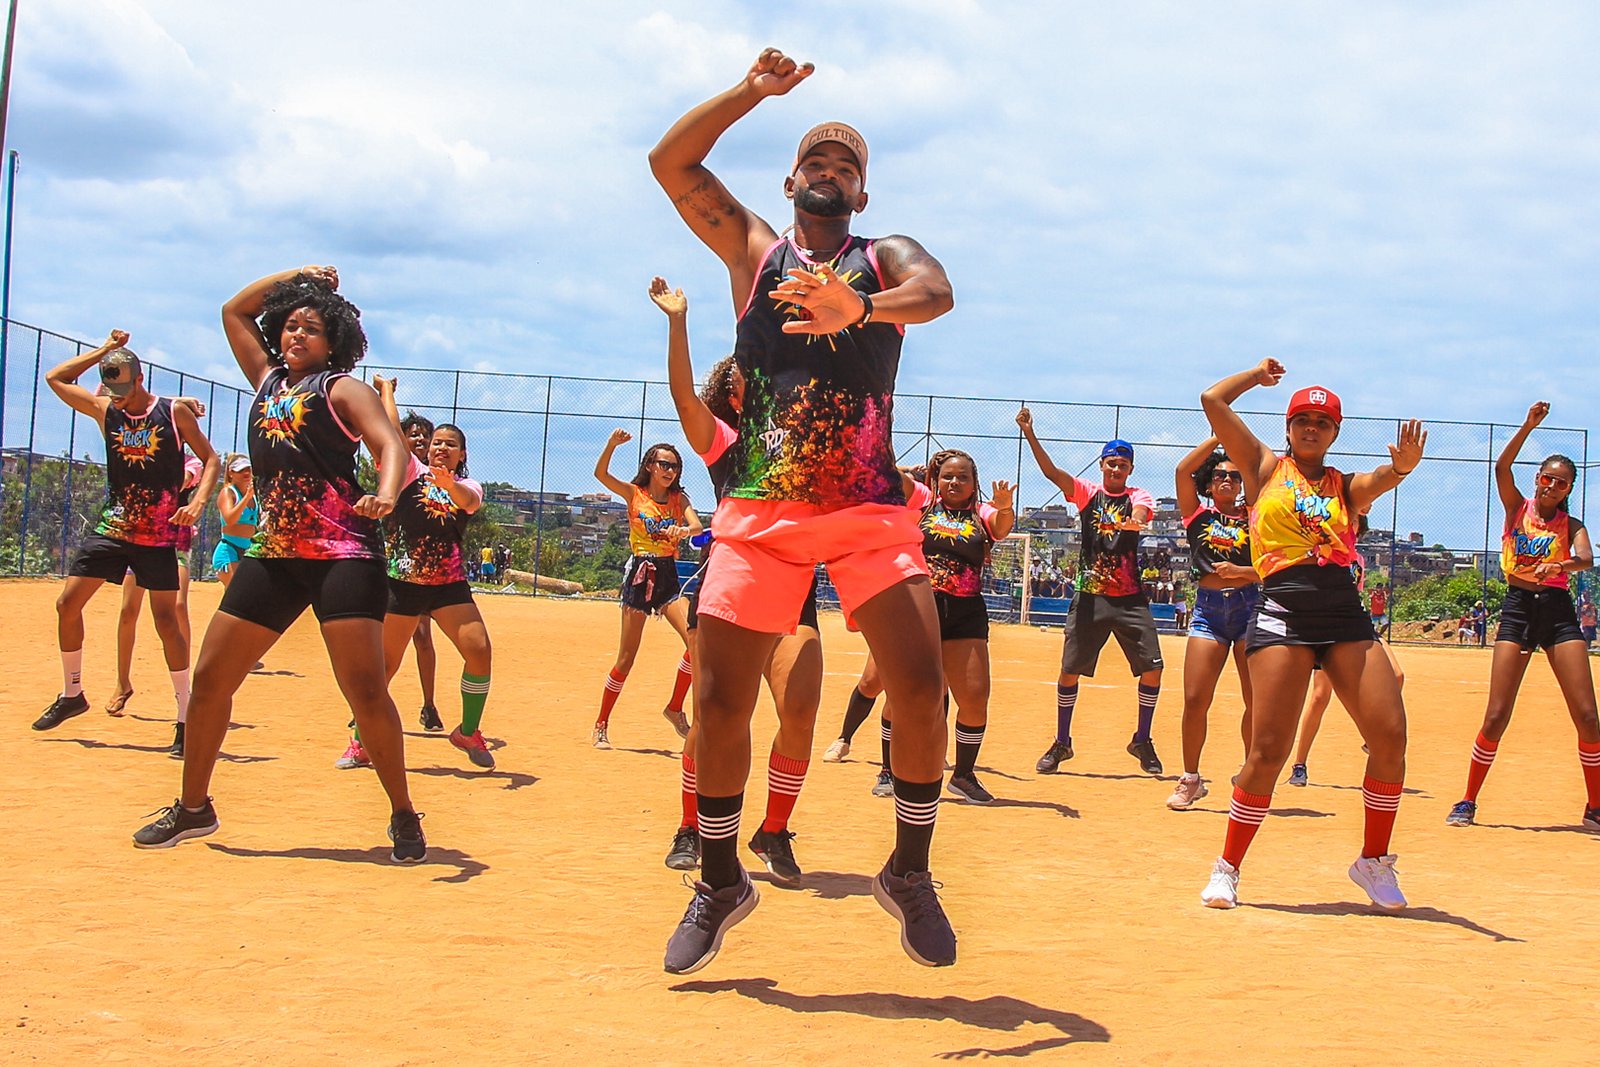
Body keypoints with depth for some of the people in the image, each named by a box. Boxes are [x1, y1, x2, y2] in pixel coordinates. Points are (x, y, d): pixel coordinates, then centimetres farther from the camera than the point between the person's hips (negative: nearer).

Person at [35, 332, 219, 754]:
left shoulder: (175, 413, -5)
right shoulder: (106, 411, 5)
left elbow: (211, 459, -2)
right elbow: (55, 377, 10)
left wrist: (197, 504, -17)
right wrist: (105, 350, 5)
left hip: (158, 533, -4)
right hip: (112, 528, 4)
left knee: (166, 618, -8)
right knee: (67, 603, 1)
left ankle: (186, 716, -2)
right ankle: (72, 694, 19)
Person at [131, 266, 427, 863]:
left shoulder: (342, 389, 3)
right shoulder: (267, 380, 21)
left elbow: (391, 445, -12)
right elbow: (235, 310, 33)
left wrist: (385, 495, -33)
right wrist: (295, 277, 25)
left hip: (343, 552, -7)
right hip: (272, 555, 7)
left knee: (365, 689, -15)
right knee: (209, 679, 5)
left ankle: (404, 818, -4)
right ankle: (193, 808, 20)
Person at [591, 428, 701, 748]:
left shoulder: (679, 498, 9)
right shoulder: (634, 493, 2)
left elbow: (697, 525, -9)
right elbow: (600, 473, -14)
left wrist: (685, 530, -32)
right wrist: (612, 444, -30)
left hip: (669, 577, 3)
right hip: (640, 574, -3)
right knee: (626, 658, 0)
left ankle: (675, 709, 1)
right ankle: (601, 725, 14)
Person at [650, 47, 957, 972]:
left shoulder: (886, 258, 11)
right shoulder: (753, 250, 16)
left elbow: (937, 291, -15)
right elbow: (671, 162, 4)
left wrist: (859, 308, -36)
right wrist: (755, 91, -2)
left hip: (871, 512, -1)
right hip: (761, 511, 1)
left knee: (921, 689, -12)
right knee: (721, 700, -2)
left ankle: (910, 874, 8)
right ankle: (721, 882, 17)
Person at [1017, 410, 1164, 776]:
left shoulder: (1138, 497, 6)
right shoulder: (1087, 493, 6)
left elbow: (1140, 515, -18)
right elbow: (1051, 471, -9)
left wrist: (1134, 521, -42)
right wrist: (1029, 433, -22)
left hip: (1131, 598, 0)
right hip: (1090, 597, 0)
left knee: (1152, 668, -5)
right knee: (1069, 670, -1)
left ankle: (1142, 741, 13)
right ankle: (1061, 743, 14)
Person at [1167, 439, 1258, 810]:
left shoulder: (1253, 519, 10)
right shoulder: (1198, 515, 11)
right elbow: (1182, 470, -3)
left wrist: (1240, 571, -13)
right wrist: (1219, 435, 0)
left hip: (1249, 606, 0)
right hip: (1208, 609, 0)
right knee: (1195, 700, -5)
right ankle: (1190, 780, 10)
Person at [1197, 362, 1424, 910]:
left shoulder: (1345, 485, 17)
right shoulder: (1265, 467, 12)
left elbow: (1381, 480, -7)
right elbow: (1213, 400, 6)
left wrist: (1401, 467, -30)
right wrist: (1259, 372, 22)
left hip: (1345, 613, 3)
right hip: (1284, 612, -3)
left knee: (1390, 736, -6)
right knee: (1268, 750, -8)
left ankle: (1374, 861, 13)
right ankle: (1227, 868, 7)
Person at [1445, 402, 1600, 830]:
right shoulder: (1518, 507, 7)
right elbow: (1502, 466, -11)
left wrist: (1559, 565, -34)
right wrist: (1528, 426, -19)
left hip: (1558, 609, 1)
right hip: (1517, 607, -1)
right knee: (1496, 715, -6)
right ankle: (1467, 802, 7)